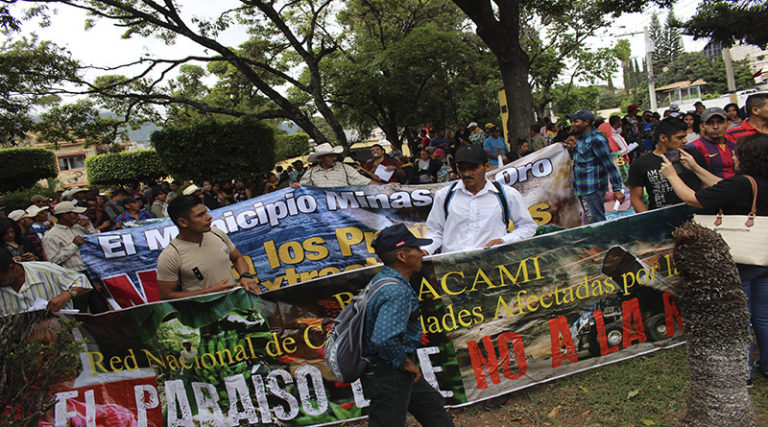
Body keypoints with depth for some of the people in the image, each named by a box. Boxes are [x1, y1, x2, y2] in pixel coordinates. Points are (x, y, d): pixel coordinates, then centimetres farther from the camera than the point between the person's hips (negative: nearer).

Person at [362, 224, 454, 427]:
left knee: (432, 406, 25)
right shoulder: (398, 291, -27)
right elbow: (384, 339, -36)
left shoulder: (380, 280, 5)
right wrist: (405, 363, -19)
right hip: (389, 376, -11)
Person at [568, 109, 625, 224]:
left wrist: (617, 189, -18)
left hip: (593, 190, -10)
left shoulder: (596, 139, -14)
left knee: (596, 223, -9)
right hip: (582, 190, 10)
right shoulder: (581, 139, 16)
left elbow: (609, 165, -17)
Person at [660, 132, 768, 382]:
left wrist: (672, 175, -1)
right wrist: (695, 169, 19)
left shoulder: (740, 184, -23)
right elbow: (723, 188, 14)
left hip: (741, 261, -7)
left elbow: (691, 198, -17)